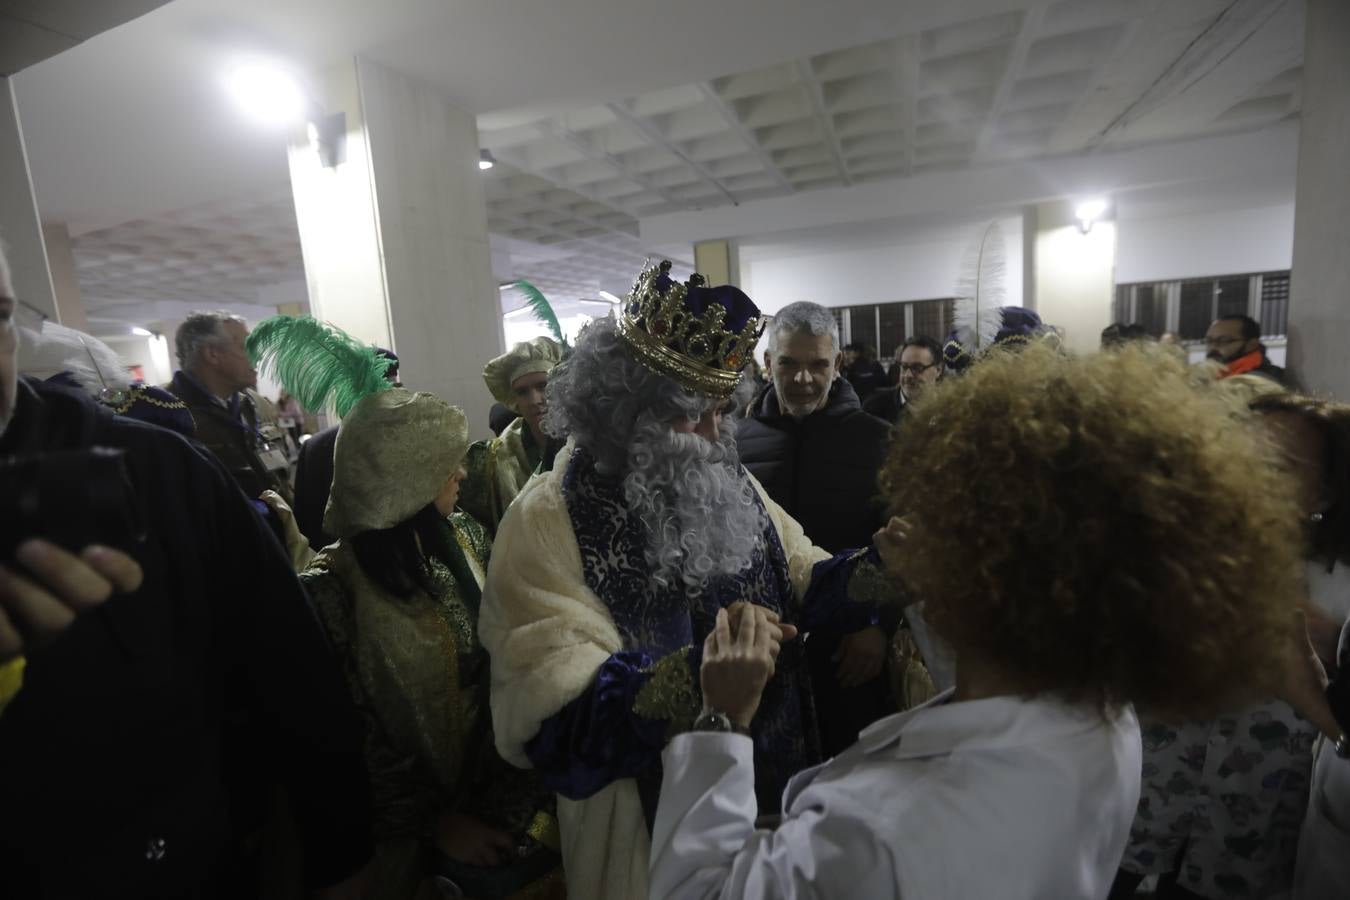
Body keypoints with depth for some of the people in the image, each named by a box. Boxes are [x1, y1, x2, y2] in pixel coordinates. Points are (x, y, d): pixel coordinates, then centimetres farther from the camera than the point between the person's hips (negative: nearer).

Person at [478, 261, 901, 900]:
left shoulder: (732, 485, -1)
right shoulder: (548, 524, -22)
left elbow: (804, 583, 1)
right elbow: (559, 717, -27)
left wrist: (878, 567, -18)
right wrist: (697, 673, -40)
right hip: (649, 823, -5)